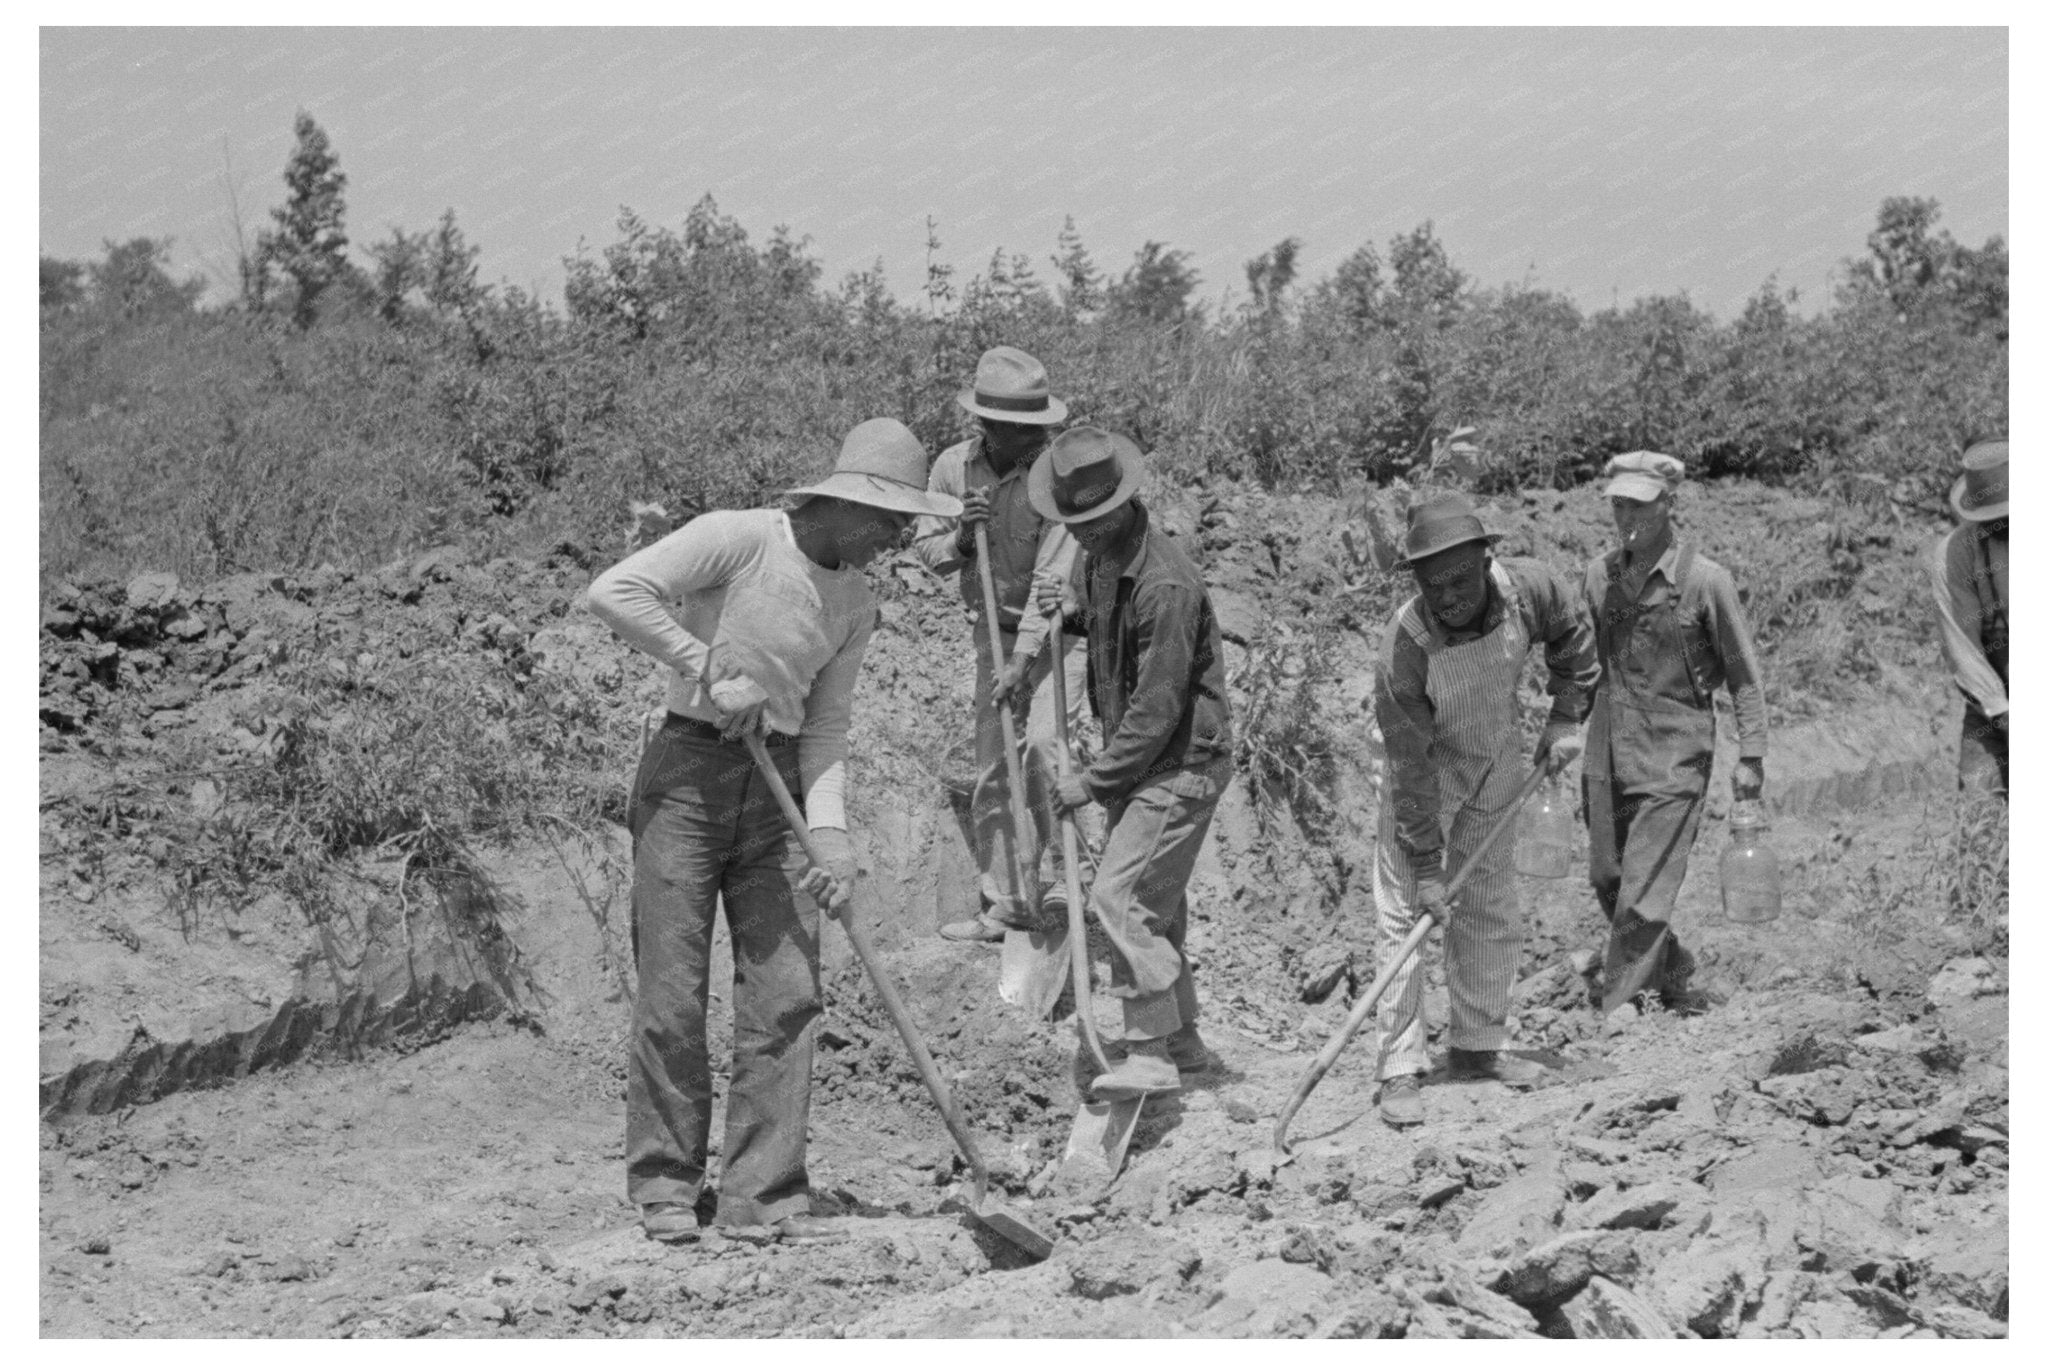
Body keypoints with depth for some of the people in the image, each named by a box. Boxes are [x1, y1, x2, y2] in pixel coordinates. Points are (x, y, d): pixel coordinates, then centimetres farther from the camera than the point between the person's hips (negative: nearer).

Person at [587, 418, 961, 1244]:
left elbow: (824, 730, 9)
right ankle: (664, 1184, 11)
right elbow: (613, 594, -19)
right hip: (688, 773, -6)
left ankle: (762, 1194, 6)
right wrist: (711, 672, -18)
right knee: (673, 992, -3)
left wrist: (830, 835, -5)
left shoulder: (855, 604, 9)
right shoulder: (739, 540, -11)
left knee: (786, 996, -1)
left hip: (775, 788, 6)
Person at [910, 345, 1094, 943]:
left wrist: (1022, 660, -27)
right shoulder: (953, 466, -4)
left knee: (1041, 748, -22)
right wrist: (958, 538, -18)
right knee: (990, 770, 3)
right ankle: (1004, 905, 9)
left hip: (1058, 630, -5)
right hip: (993, 630, 5)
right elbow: (925, 549, 5)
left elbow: (1053, 576, -23)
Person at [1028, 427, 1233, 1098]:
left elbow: (1157, 708, -23)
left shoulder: (1165, 583, -25)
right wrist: (1076, 610, 0)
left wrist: (1093, 781, -17)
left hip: (1181, 762, -10)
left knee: (1121, 894, -15)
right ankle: (1181, 1037, 28)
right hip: (1139, 759, 10)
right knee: (1152, 900, 15)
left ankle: (1150, 1053, -11)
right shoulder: (1100, 555, 5)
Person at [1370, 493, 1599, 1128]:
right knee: (1404, 911, -10)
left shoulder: (1528, 589, -25)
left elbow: (1572, 636, 1)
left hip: (1498, 764, 4)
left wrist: (1566, 718, -1)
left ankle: (1478, 1048, 26)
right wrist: (1425, 868, -25)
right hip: (1427, 767, -4)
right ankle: (1400, 1071, -5)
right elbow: (1412, 769, -28)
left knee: (1494, 913, 12)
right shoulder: (1405, 646, -34)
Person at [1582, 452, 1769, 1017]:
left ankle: (1617, 1007, 1)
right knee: (1607, 880, 11)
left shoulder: (1705, 580, -10)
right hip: (1607, 752, 6)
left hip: (1674, 756, -5)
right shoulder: (1599, 575, 4)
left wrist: (1750, 757, -7)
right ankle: (1674, 974, 33)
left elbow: (1744, 675, -5)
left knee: (1643, 891, -7)